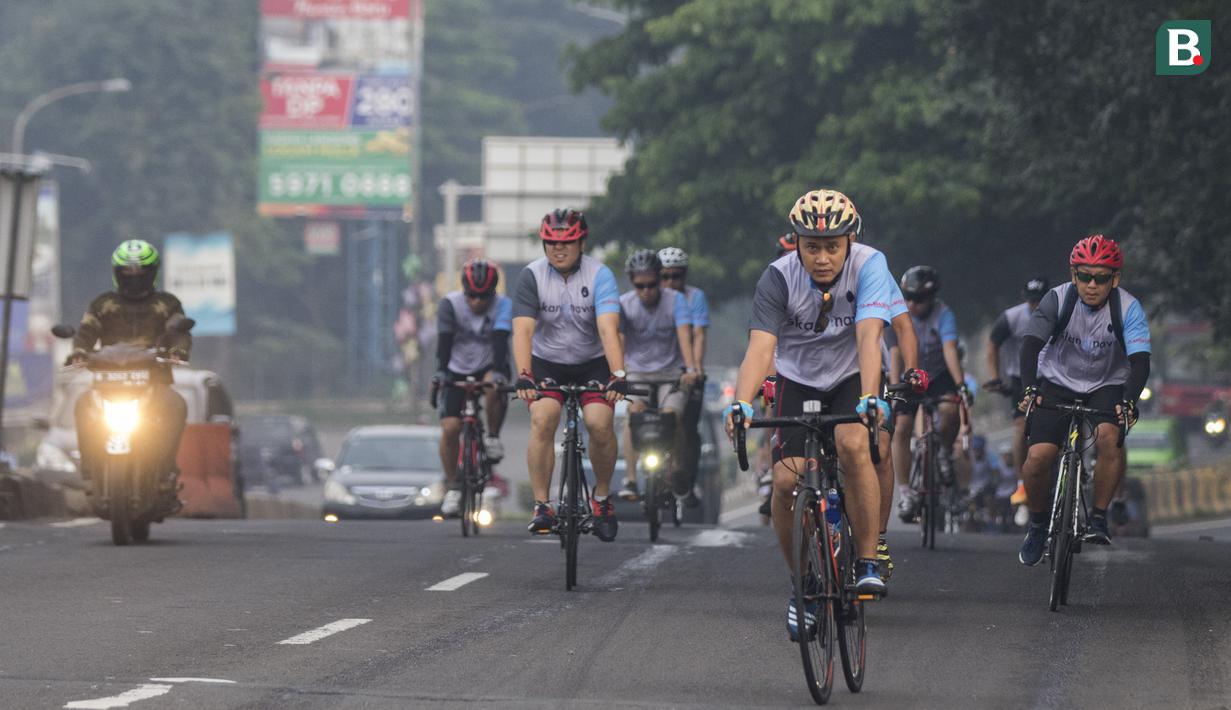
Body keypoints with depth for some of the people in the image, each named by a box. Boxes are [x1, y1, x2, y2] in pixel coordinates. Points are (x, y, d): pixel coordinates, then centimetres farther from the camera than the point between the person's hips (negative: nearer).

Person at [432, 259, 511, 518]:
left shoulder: (502, 305, -17)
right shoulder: (450, 304, -16)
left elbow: (500, 341, -30)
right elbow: (444, 342, -25)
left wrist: (498, 371, -46)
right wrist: (441, 372, -40)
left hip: (488, 367, -1)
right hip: (458, 370, 1)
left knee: (494, 387, -37)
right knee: (450, 427, -13)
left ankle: (493, 437, -11)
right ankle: (452, 487, 3)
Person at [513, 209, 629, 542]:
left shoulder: (600, 275, -18)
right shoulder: (532, 276, -15)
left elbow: (609, 328, -30)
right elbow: (523, 329, -25)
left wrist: (619, 375, -44)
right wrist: (523, 375, -40)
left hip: (592, 363, 0)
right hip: (547, 364, 0)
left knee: (600, 423, -20)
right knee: (542, 421, -23)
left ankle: (602, 497, 4)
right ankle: (541, 505, -16)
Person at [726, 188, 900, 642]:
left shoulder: (869, 266, -24)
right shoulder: (779, 278, -23)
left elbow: (868, 337, -35)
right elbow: (760, 348, -32)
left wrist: (870, 397, -51)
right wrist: (742, 404, -49)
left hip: (851, 379, -1)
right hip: (798, 381, 1)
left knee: (853, 444, -31)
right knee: (786, 480, -15)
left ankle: (867, 561, -19)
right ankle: (802, 580, 8)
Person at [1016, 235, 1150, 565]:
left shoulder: (1128, 308, -18)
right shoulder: (1057, 300, -17)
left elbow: (1140, 361, -26)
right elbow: (1031, 344, -25)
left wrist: (1128, 401, -44)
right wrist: (1029, 388, -42)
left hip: (1107, 385, 0)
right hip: (1058, 382, 0)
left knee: (1109, 437, -32)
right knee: (1038, 457, -18)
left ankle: (1099, 516, -13)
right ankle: (1038, 522, 10)